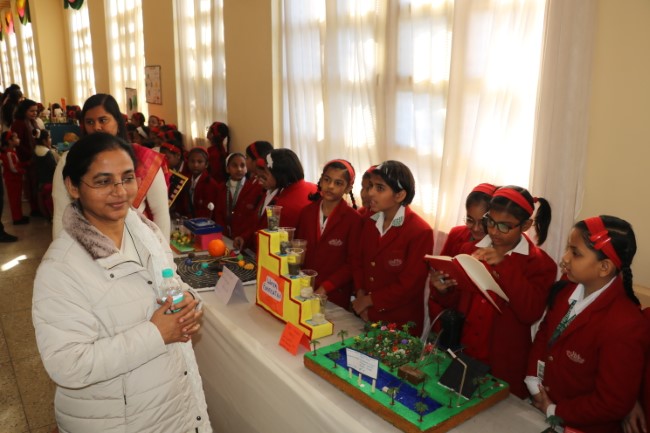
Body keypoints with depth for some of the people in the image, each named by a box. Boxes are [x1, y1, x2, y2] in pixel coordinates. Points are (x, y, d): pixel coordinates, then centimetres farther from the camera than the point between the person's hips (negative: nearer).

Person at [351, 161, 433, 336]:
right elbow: (359, 261, 7)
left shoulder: (421, 232, -19)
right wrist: (360, 295, -8)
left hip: (401, 322, -5)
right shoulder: (370, 222, 1)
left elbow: (408, 286, -18)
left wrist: (369, 300, -11)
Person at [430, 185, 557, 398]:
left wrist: (504, 266, -25)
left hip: (504, 366, -3)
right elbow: (454, 303, 8)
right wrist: (443, 290, -14)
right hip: (461, 356, 3)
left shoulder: (540, 264, -6)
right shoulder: (470, 249, 2)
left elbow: (531, 314, -20)